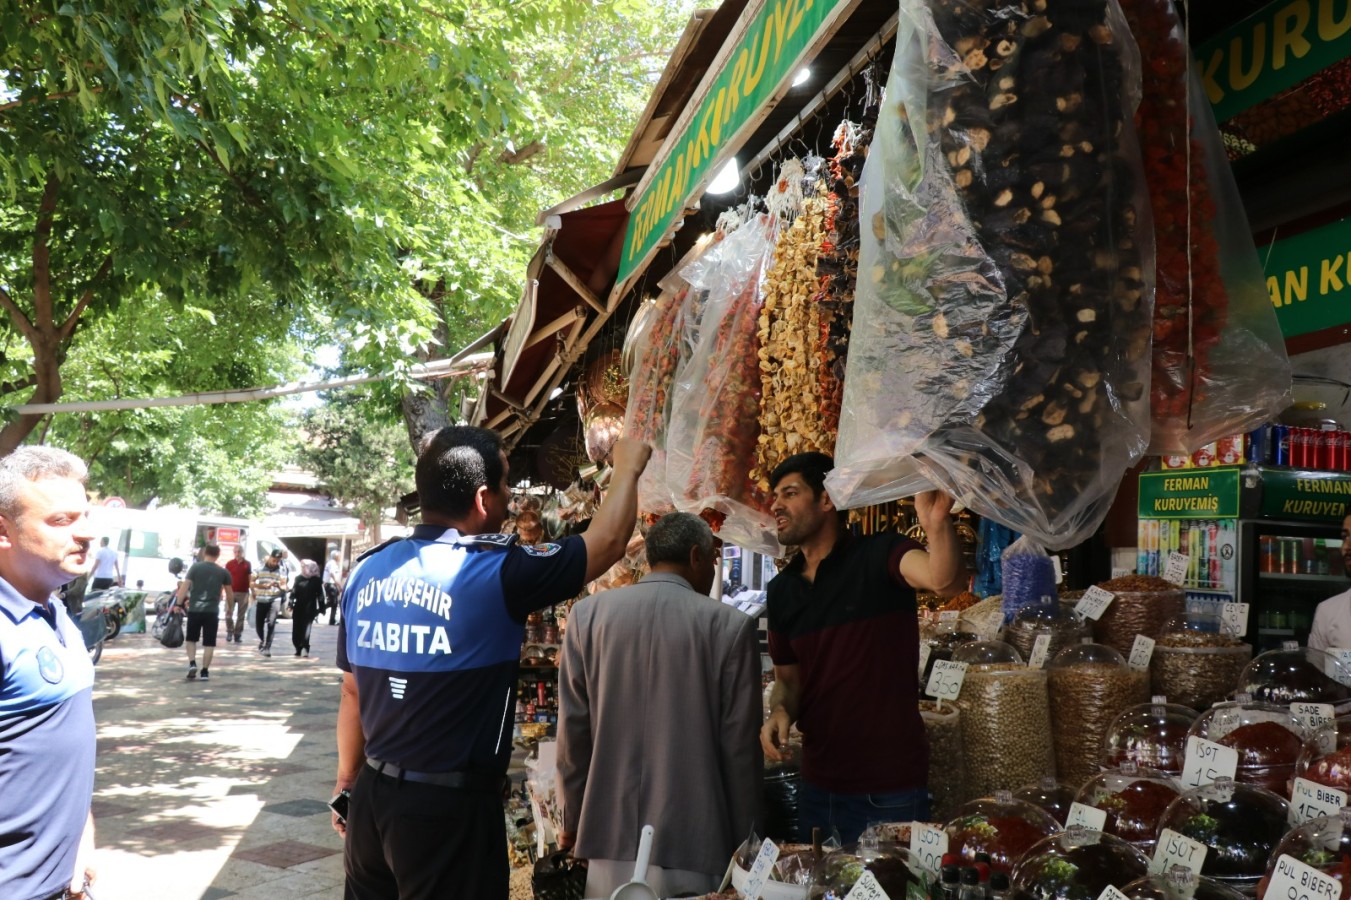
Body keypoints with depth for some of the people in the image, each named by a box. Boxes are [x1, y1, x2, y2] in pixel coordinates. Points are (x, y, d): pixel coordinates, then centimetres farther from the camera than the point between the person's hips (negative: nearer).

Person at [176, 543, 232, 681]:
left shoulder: (195, 567, 0)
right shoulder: (223, 572, 4)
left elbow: (184, 586, -7)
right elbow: (228, 592, 13)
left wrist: (179, 604, -3)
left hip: (194, 610, 0)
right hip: (212, 611, 0)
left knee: (191, 638, 17)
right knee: (209, 642, 6)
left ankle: (192, 664, 1)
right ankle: (205, 671, 5)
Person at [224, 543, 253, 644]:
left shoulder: (248, 564, 5)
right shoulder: (229, 564, 2)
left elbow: (250, 579, 9)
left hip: (243, 593, 1)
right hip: (231, 592, -1)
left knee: (241, 615, 5)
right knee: (228, 614, -4)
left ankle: (237, 634, 13)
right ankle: (229, 632, 14)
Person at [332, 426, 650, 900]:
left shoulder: (367, 571, 1)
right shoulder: (494, 572, -17)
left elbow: (352, 692, 10)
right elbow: (608, 542, -6)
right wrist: (627, 467, 10)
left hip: (372, 794, 6)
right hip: (450, 806, -6)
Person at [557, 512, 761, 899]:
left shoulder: (588, 613, -1)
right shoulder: (730, 626, -8)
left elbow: (573, 727, 3)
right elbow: (739, 743, -5)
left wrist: (573, 819, 14)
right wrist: (744, 840, 6)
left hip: (612, 833, 3)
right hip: (694, 838, -2)